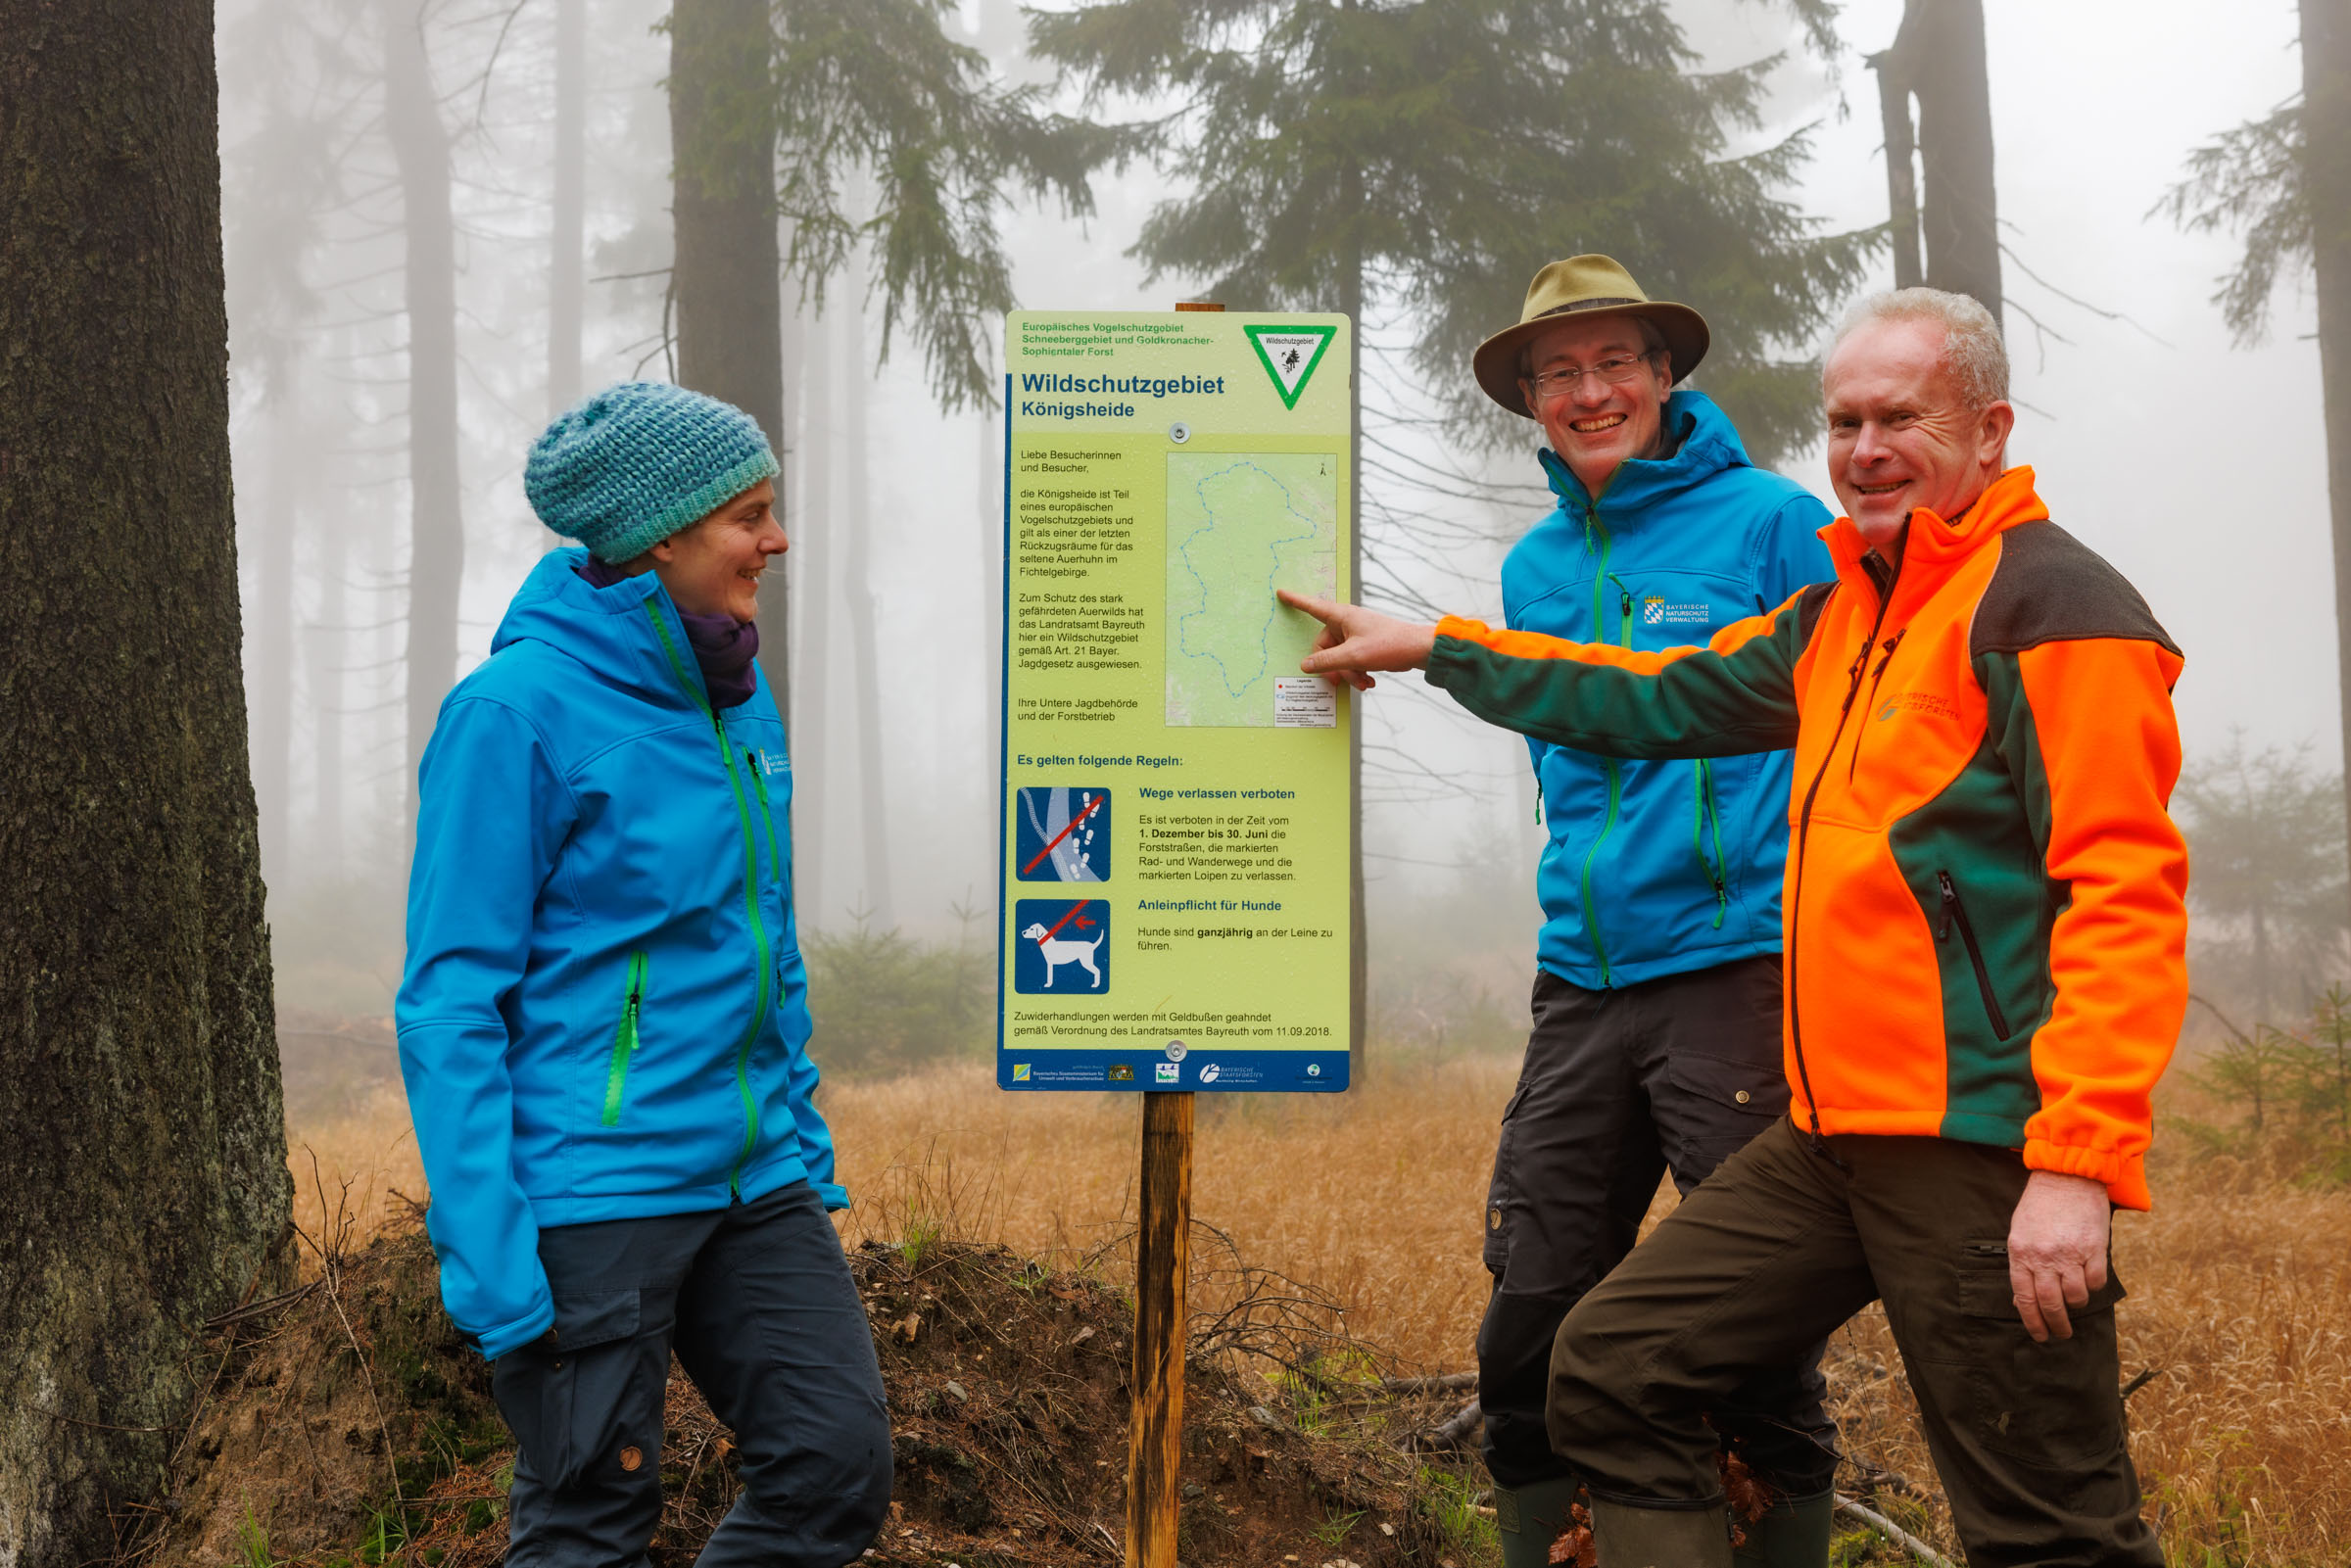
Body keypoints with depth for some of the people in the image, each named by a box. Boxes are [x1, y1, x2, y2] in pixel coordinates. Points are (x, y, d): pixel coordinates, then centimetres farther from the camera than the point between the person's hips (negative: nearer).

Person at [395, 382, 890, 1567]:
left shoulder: (737, 701, 9)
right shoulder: (517, 710, -13)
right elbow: (450, 1000, -15)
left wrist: (804, 1142, 16)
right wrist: (487, 1254, -19)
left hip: (749, 1180, 7)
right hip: (589, 1194, -7)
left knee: (837, 1470, 3)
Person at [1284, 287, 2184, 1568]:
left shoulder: (2052, 608, -9)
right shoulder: (1844, 617, 19)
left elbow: (2125, 897, -16)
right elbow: (1664, 699, 30)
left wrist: (2080, 1160, -23)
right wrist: (1430, 648, 31)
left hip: (1982, 1152, -9)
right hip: (1833, 1136, 9)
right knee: (1612, 1368, 9)